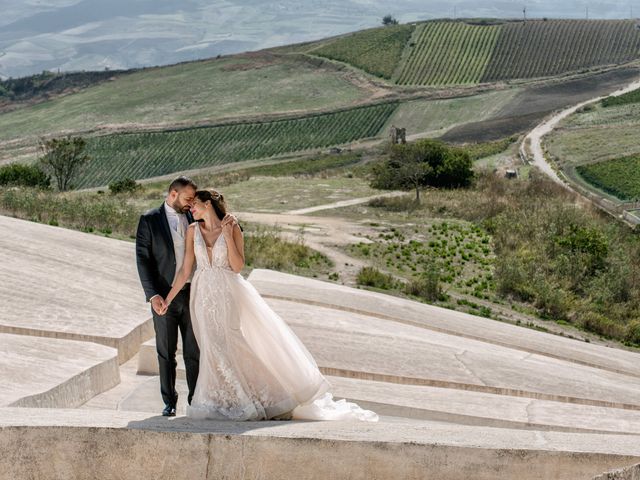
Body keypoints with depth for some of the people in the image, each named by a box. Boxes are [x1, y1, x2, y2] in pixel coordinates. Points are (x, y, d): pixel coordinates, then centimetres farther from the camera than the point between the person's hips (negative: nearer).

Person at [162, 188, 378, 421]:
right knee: (215, 348, 1)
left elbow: (237, 266, -7)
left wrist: (228, 235, -13)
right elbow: (185, 270, 6)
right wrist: (168, 298, 4)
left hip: (229, 294, -2)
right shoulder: (193, 230, 6)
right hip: (204, 296, 2)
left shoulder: (232, 228, -1)